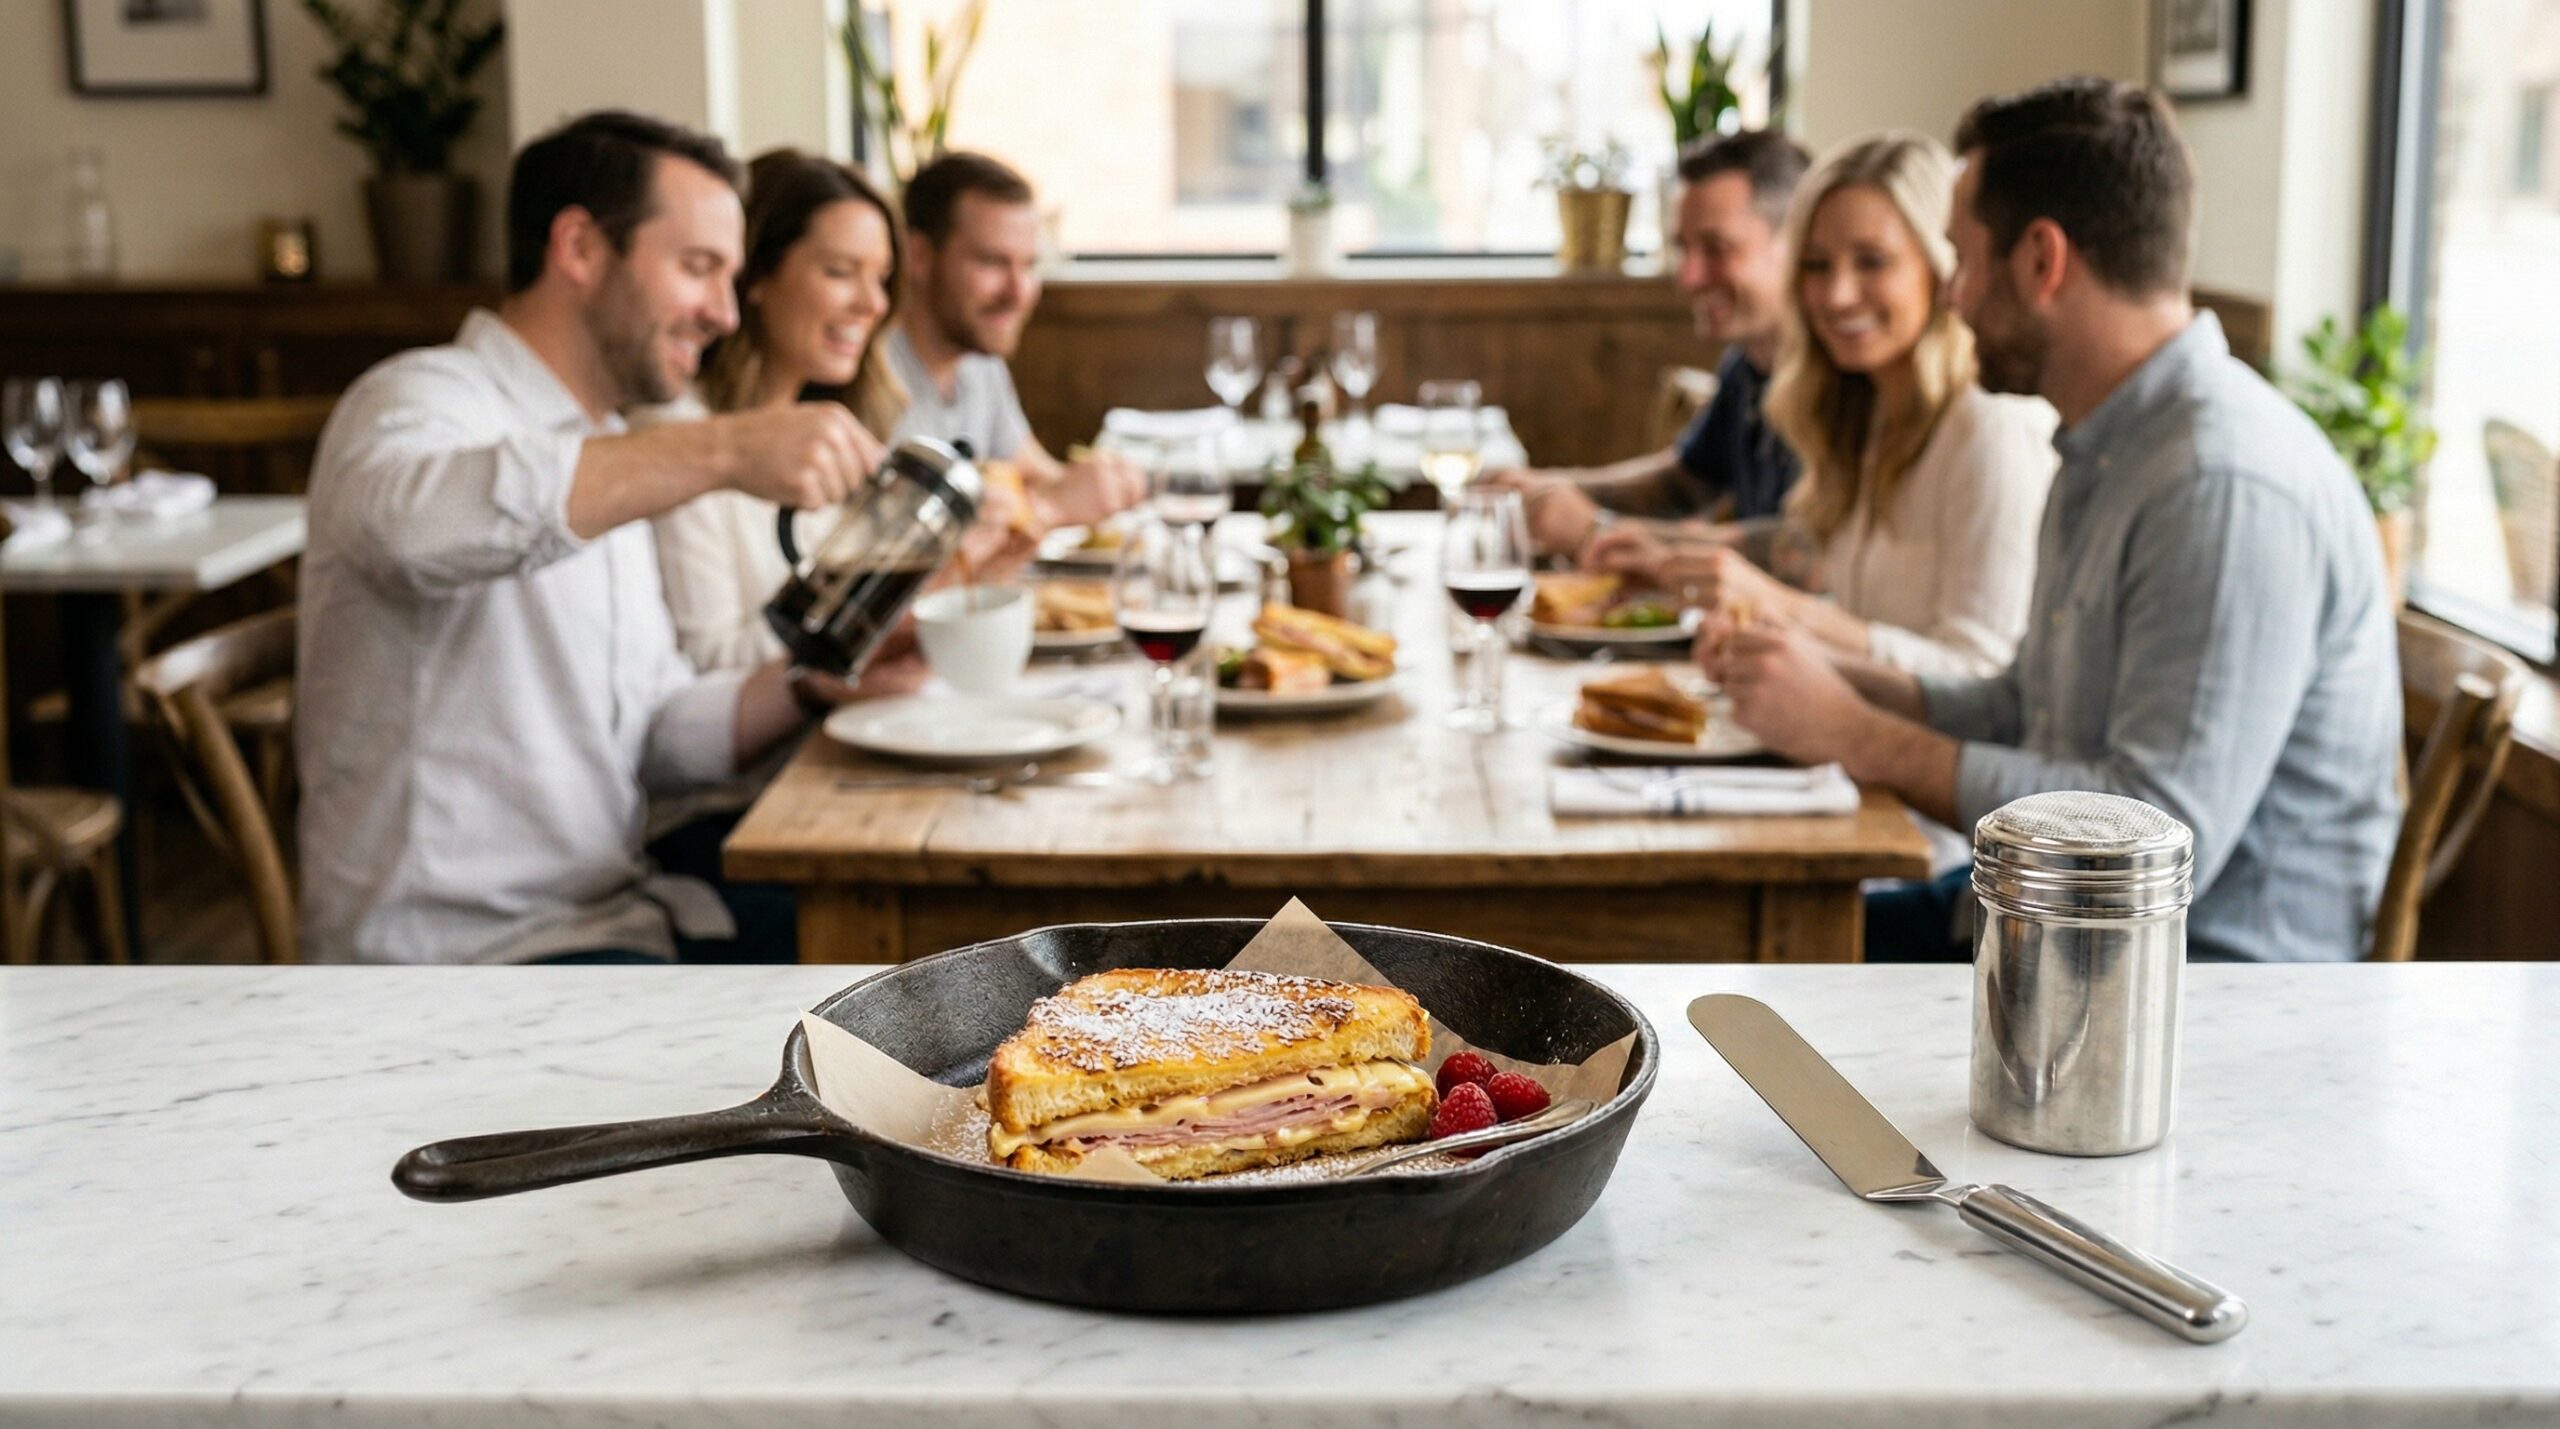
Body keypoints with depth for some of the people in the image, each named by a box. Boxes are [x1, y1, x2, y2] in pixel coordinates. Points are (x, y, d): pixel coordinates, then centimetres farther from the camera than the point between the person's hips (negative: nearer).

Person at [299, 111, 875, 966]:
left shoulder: (607, 462, 19)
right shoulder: (426, 400, -10)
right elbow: (411, 519, -37)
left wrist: (808, 685, -1)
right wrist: (720, 451, -41)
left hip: (609, 917, 9)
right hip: (461, 952, -9)